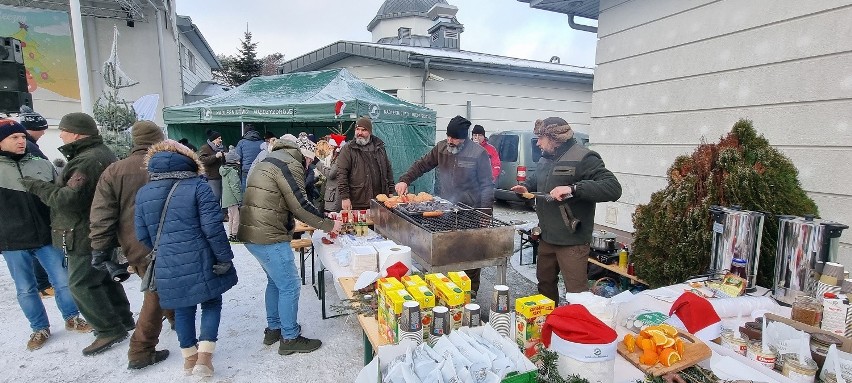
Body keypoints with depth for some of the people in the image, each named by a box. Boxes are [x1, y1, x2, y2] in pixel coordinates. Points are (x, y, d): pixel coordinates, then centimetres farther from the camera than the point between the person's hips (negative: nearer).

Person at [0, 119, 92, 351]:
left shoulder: (42, 165, 2)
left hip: (46, 236, 1)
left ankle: (72, 319, 25)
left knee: (63, 281, 7)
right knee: (25, 290, 12)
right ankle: (39, 328, 28)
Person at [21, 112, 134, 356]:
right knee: (104, 277, 19)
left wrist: (38, 186, -14)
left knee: (81, 283, -2)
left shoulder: (87, 160, -22)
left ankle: (109, 330, 4)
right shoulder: (102, 154, 12)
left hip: (87, 237, -10)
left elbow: (70, 198, -27)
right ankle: (122, 320, 29)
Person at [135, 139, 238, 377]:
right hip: (200, 262, -4)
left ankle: (189, 358, 32)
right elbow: (213, 227, -16)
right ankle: (204, 357, 9)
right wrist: (225, 257, -9)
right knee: (212, 303, 14)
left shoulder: (143, 193, 5)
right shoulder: (198, 186, -10)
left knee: (183, 309, 19)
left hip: (167, 267, 4)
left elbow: (142, 235, 9)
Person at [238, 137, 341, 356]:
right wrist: (328, 225, -7)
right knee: (289, 286, 0)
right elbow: (300, 205, -18)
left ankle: (273, 329, 34)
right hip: (269, 237, -11)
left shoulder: (272, 160, 19)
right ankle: (290, 339, 12)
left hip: (253, 233, 11)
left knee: (275, 281, 22)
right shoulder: (290, 165, -14)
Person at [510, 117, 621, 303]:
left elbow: (613, 188, -24)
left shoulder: (583, 158, -15)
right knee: (545, 282, 23)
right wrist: (526, 186, 8)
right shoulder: (545, 159, 11)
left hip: (572, 240, -9)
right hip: (547, 237, 9)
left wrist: (573, 188, -33)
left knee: (576, 292, -2)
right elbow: (536, 179, 31)